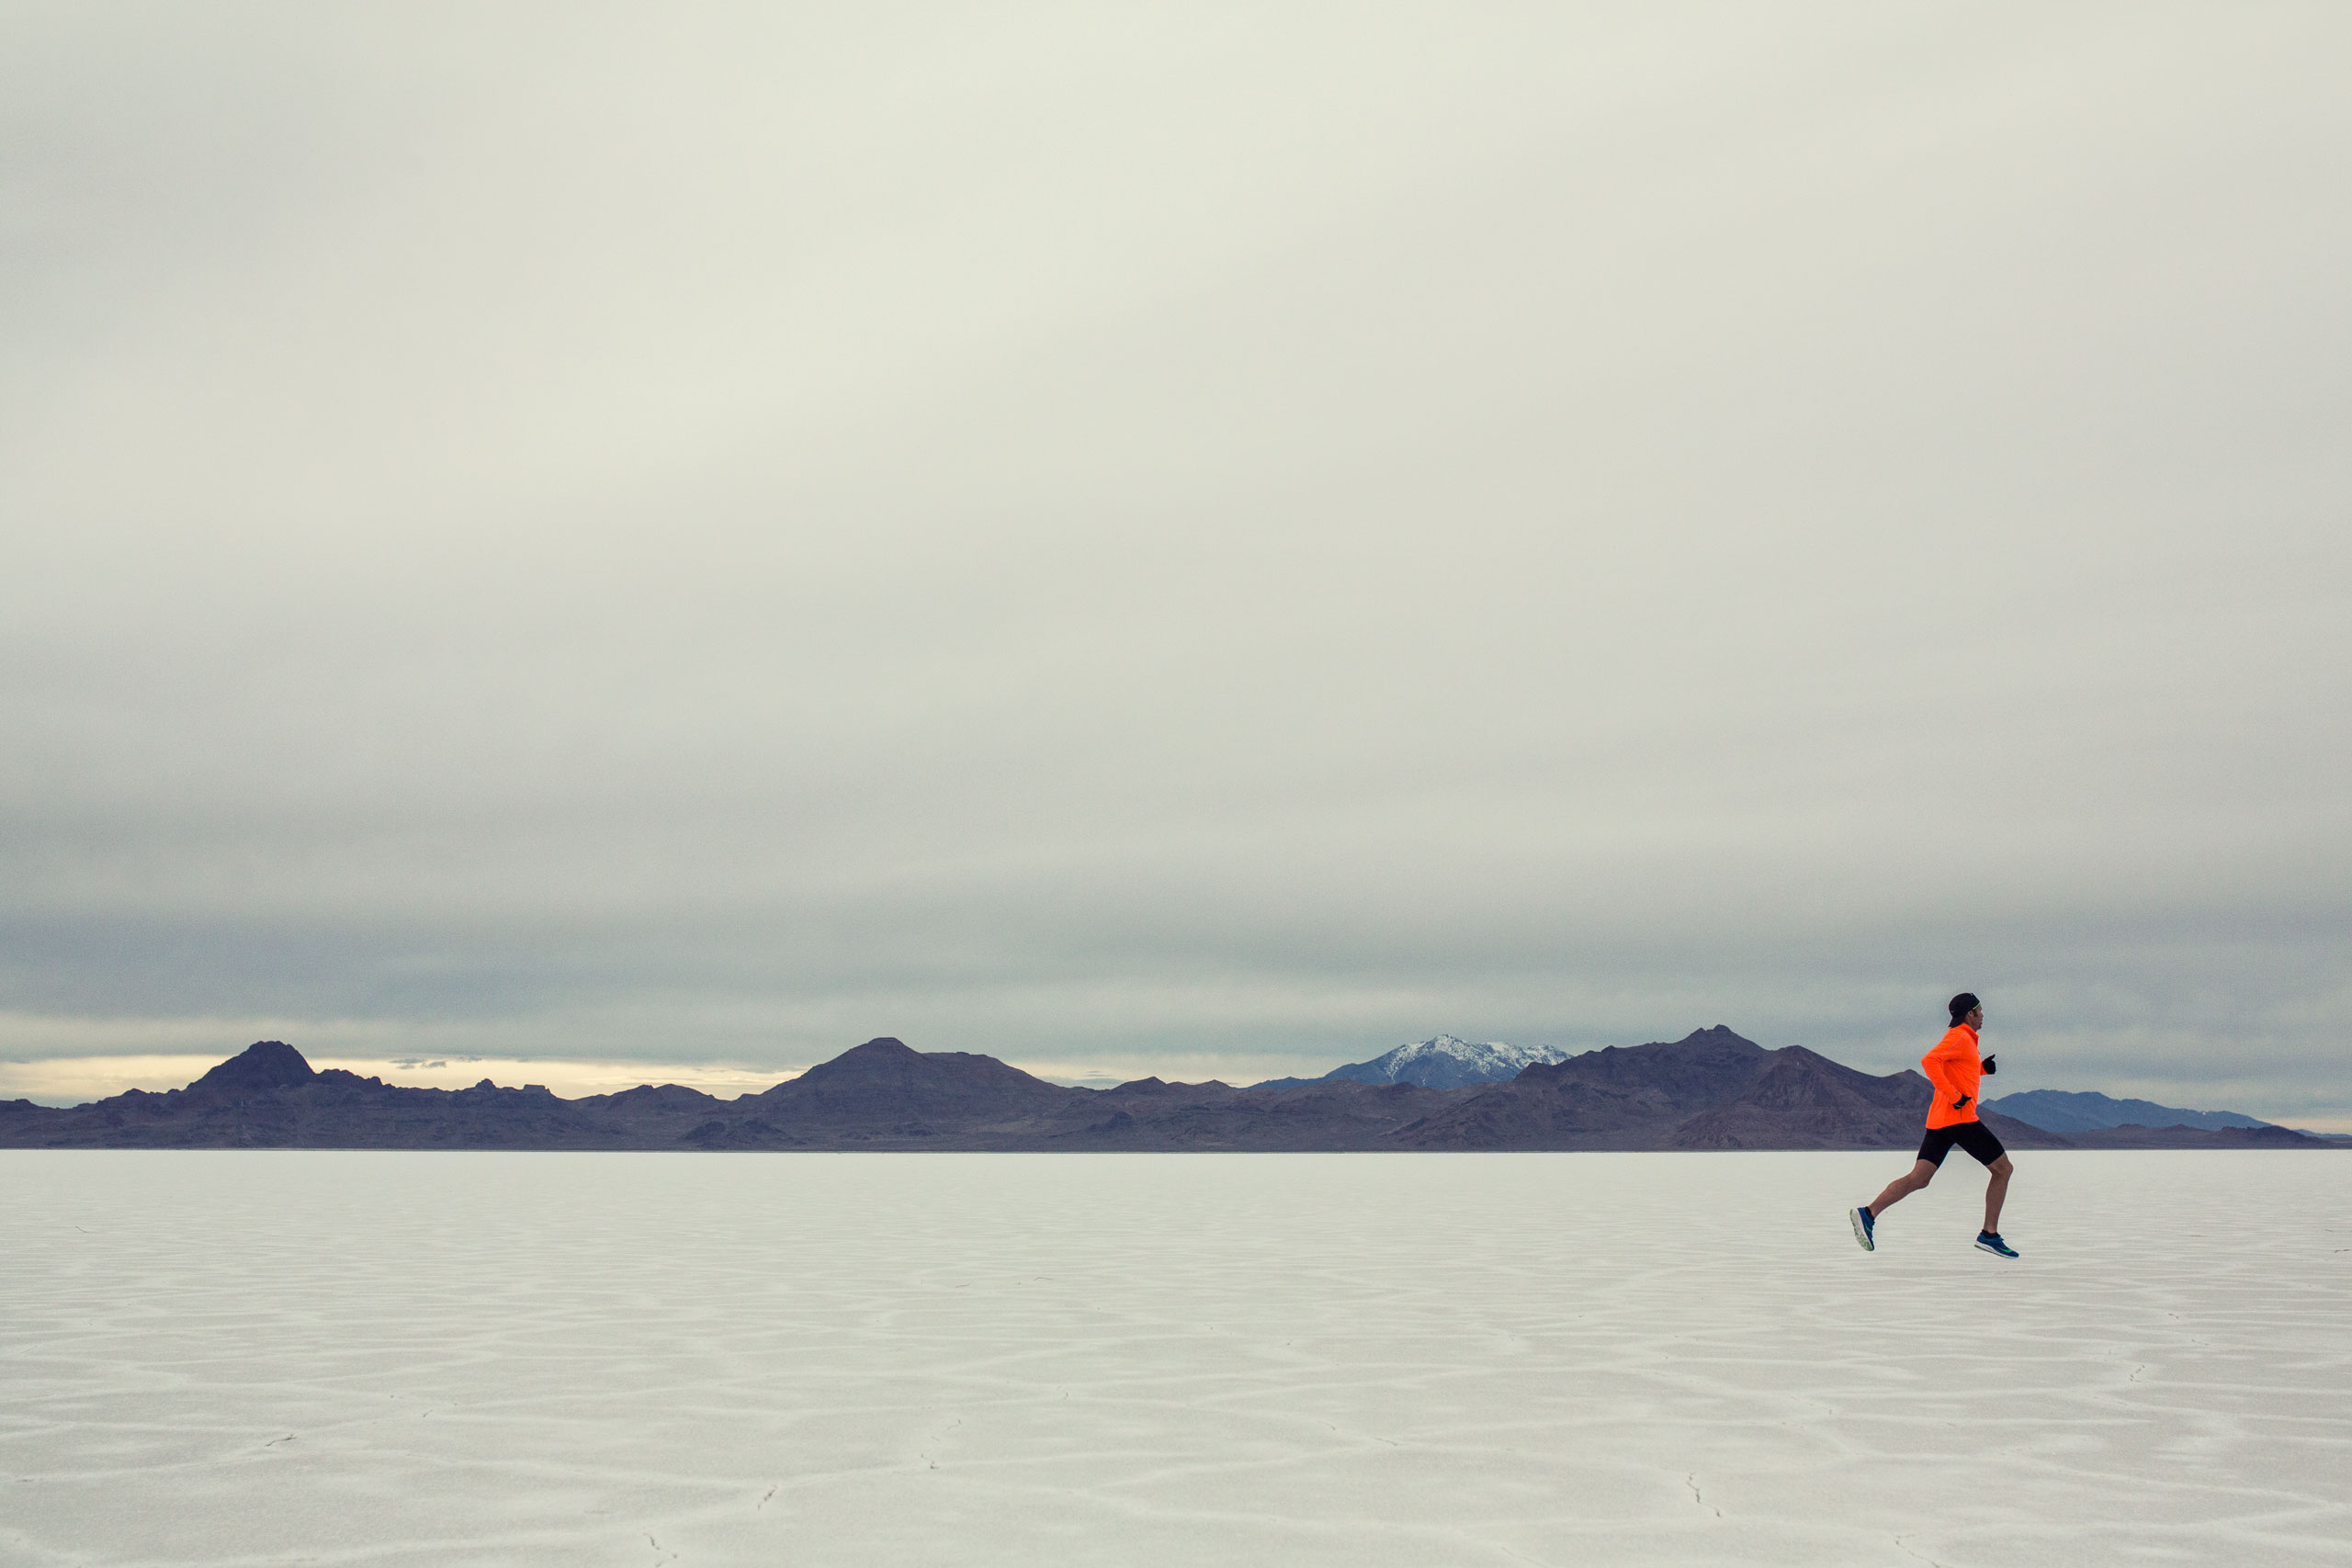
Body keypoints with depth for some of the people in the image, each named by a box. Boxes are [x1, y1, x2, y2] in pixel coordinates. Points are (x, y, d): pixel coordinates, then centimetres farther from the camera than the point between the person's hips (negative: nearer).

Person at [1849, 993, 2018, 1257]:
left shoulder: (1959, 1038, 23)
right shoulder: (1959, 1037, -7)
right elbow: (1929, 1061, -23)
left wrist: (1982, 1068, 23)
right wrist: (1955, 1096, -24)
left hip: (1938, 1121, 9)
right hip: (1960, 1117, -9)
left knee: (1918, 1179, 0)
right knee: (2003, 1169, 5)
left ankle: (1868, 1213, -15)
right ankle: (1990, 1235, 3)